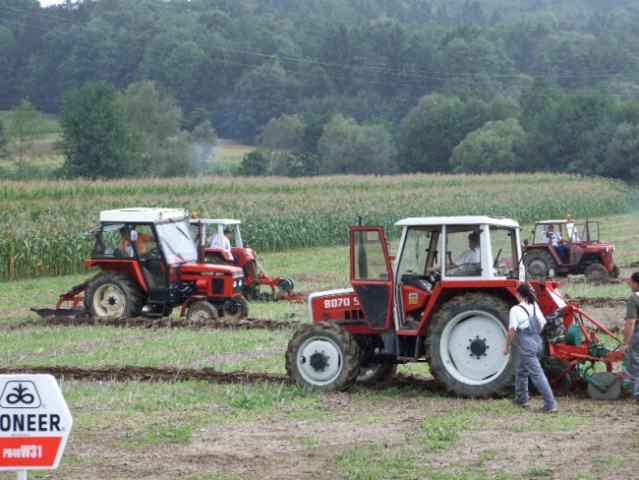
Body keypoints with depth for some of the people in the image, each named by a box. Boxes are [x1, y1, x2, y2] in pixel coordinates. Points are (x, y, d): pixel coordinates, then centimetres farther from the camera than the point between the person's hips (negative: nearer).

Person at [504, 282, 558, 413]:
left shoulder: (516, 310, -12)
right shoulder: (535, 307, 9)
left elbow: (512, 331, -15)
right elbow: (543, 325, 14)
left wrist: (507, 346, -4)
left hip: (527, 347, -8)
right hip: (538, 344, 8)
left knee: (537, 374, -10)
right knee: (520, 369, 25)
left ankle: (550, 404, -16)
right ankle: (522, 398, 35)